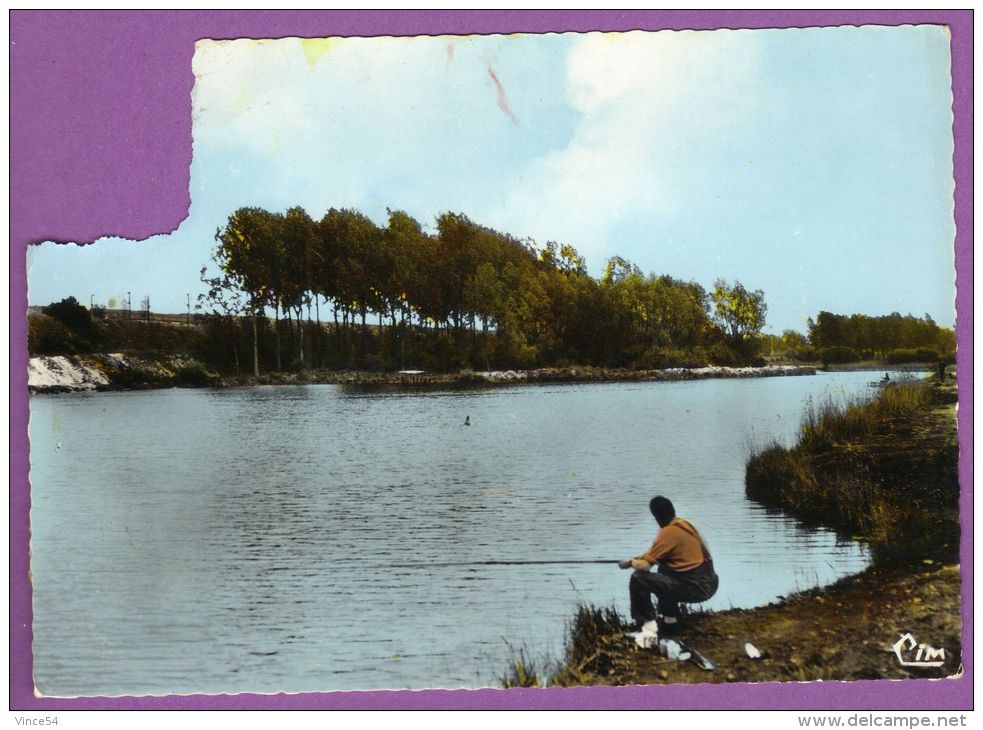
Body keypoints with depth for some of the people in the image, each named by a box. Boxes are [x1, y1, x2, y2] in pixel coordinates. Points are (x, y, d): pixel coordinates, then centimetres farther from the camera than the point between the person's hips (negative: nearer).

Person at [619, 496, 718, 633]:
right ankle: (670, 615, 36)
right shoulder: (683, 524, 8)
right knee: (664, 570, 34)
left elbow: (645, 565, -14)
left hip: (697, 588, -9)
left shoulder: (669, 532, -16)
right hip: (707, 582, 9)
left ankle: (648, 623, -4)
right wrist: (638, 558, 19)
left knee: (638, 579, -9)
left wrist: (630, 562, 5)